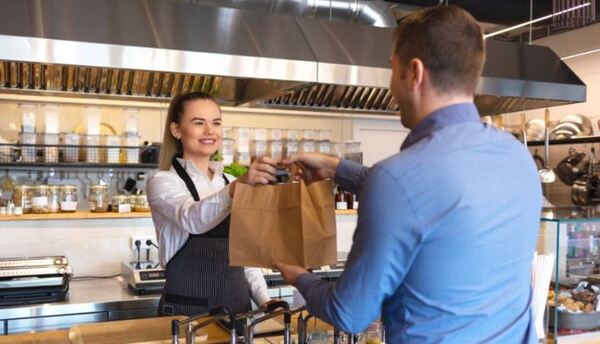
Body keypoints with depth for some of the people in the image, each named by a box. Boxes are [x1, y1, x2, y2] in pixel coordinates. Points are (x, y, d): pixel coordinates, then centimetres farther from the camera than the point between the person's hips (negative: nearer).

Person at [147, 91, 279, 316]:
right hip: (187, 312, -5)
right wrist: (238, 187, -45)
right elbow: (193, 219, -29)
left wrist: (264, 300, 1)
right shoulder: (163, 182, -8)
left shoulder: (231, 183, 10)